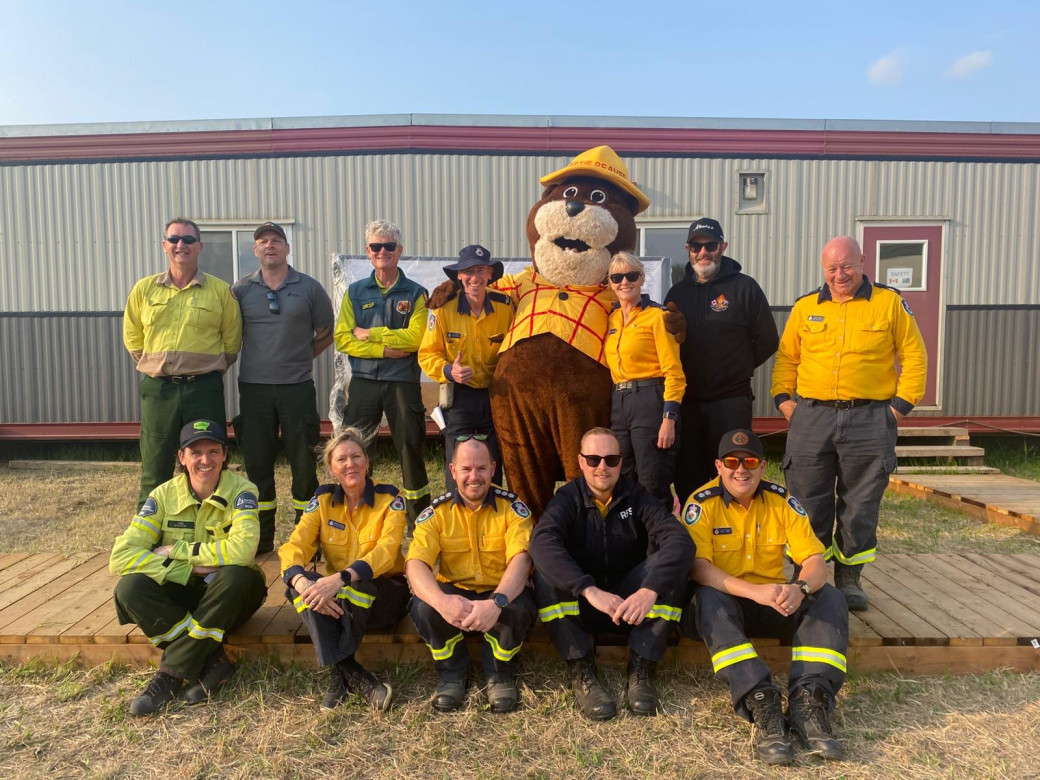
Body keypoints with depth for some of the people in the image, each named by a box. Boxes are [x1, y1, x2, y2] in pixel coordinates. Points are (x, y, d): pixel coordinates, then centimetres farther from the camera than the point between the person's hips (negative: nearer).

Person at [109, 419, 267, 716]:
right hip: (183, 595, 3)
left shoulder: (241, 491, -14)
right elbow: (121, 556, -15)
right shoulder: (164, 495, -7)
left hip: (227, 601, -2)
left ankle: (172, 673, -20)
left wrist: (176, 551, -20)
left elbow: (242, 550, -30)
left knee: (237, 576, -35)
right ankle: (214, 661, -19)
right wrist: (191, 569, -24)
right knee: (130, 587, -24)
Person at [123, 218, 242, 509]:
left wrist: (210, 369, 3)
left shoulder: (220, 290, 2)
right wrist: (153, 366, 8)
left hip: (204, 389, -1)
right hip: (157, 388, 2)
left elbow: (232, 340, 7)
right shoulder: (144, 289, 8)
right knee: (154, 470, 8)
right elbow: (132, 337, 16)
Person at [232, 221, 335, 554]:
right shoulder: (241, 289, 6)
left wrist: (300, 358, 6)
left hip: (298, 387, -1)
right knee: (257, 463, 7)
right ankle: (261, 536, 19)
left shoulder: (309, 288, 4)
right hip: (254, 387, 1)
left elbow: (326, 333, 11)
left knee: (303, 463, 3)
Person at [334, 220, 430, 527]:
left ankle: (419, 516, 20)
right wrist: (385, 349, -12)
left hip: (403, 382, -2)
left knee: (410, 448, 6)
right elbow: (342, 338, -1)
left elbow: (416, 337, -11)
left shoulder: (415, 293, 4)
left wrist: (370, 334, -9)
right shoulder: (355, 292, 10)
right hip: (363, 381, 2)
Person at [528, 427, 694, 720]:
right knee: (546, 575, -29)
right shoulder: (567, 498, -8)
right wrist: (590, 590, -41)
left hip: (633, 603, 1)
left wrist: (649, 590, -37)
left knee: (669, 567, -25)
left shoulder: (637, 497, -4)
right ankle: (581, 671, -18)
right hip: (580, 605, -1)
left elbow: (680, 541, -20)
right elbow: (541, 542, -29)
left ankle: (641, 669, -16)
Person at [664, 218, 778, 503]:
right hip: (686, 400, 4)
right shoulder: (677, 292, 12)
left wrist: (738, 368, 3)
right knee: (687, 478, 10)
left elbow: (767, 341, 3)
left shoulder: (744, 287, 0)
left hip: (731, 401, -4)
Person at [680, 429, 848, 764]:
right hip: (724, 602, -3)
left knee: (830, 598, -20)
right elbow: (697, 566, -23)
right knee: (708, 599, -35)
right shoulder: (702, 503, -12)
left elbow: (816, 560, -8)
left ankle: (808, 700, -32)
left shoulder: (782, 501, -2)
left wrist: (801, 588, -33)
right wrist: (754, 591, -38)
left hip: (775, 605, 3)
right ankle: (760, 702, -41)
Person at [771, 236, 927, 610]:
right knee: (808, 504, 5)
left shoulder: (889, 302, 4)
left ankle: (849, 579, 21)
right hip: (811, 417, 1)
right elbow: (786, 357, 13)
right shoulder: (805, 307, 9)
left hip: (869, 421, -1)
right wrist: (782, 397, 1)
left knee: (860, 506, 6)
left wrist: (902, 403, -4)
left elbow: (913, 356, 4)